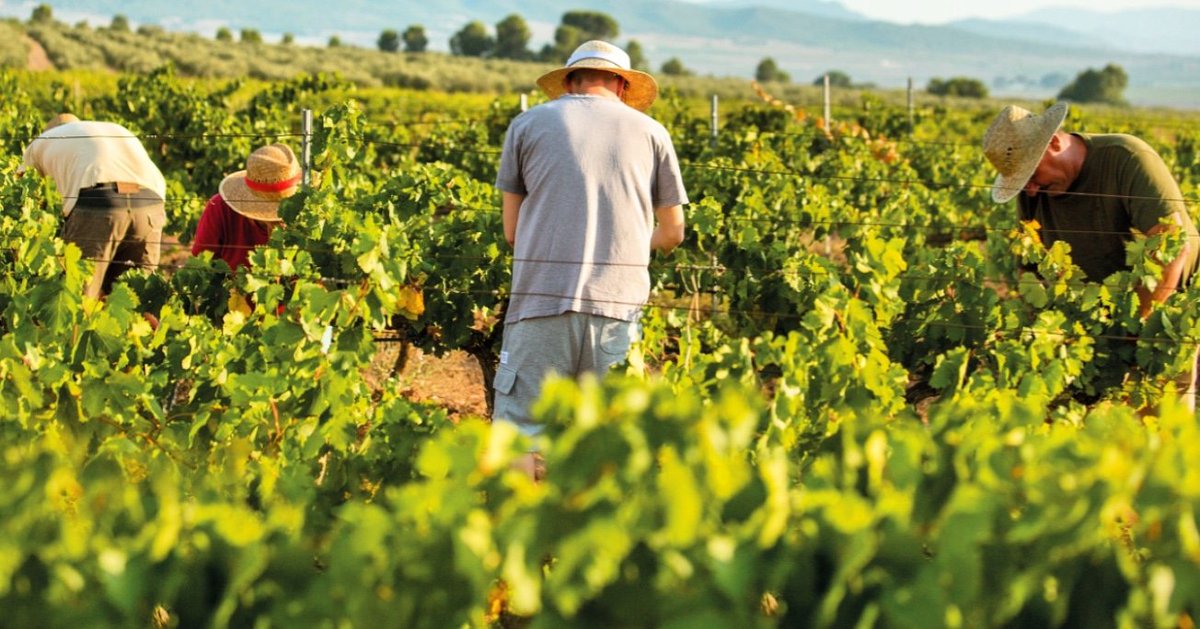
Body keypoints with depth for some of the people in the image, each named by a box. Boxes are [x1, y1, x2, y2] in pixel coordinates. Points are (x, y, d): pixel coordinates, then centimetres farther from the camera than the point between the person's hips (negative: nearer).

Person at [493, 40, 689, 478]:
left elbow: (512, 231, 14)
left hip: (542, 297, -1)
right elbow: (672, 233, 20)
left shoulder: (527, 124, 11)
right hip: (619, 303, 1)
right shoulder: (650, 131, 14)